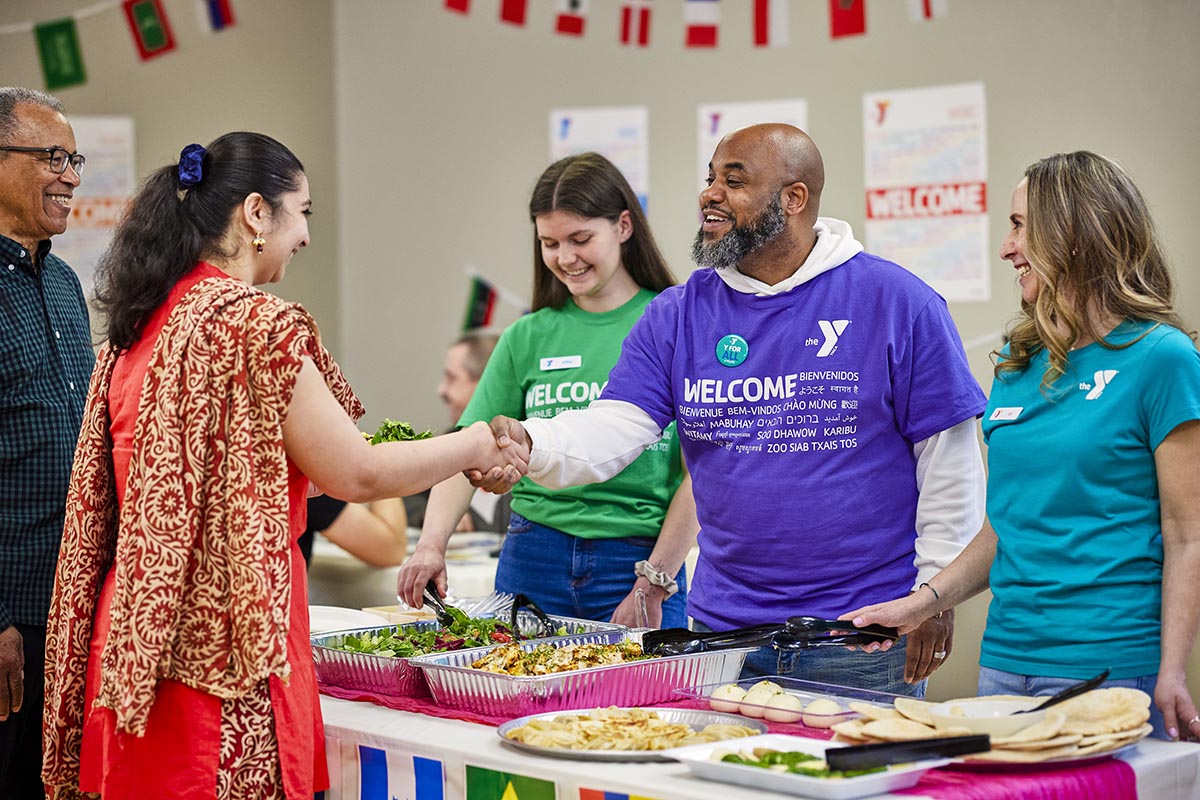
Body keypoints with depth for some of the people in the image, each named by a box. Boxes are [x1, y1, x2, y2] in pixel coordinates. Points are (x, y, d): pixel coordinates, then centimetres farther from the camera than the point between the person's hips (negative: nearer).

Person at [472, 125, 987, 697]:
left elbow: (950, 461, -4)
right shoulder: (678, 315, 4)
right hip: (722, 629, 3)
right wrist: (528, 444, -27)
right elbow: (613, 426, -7)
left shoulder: (895, 301, -5)